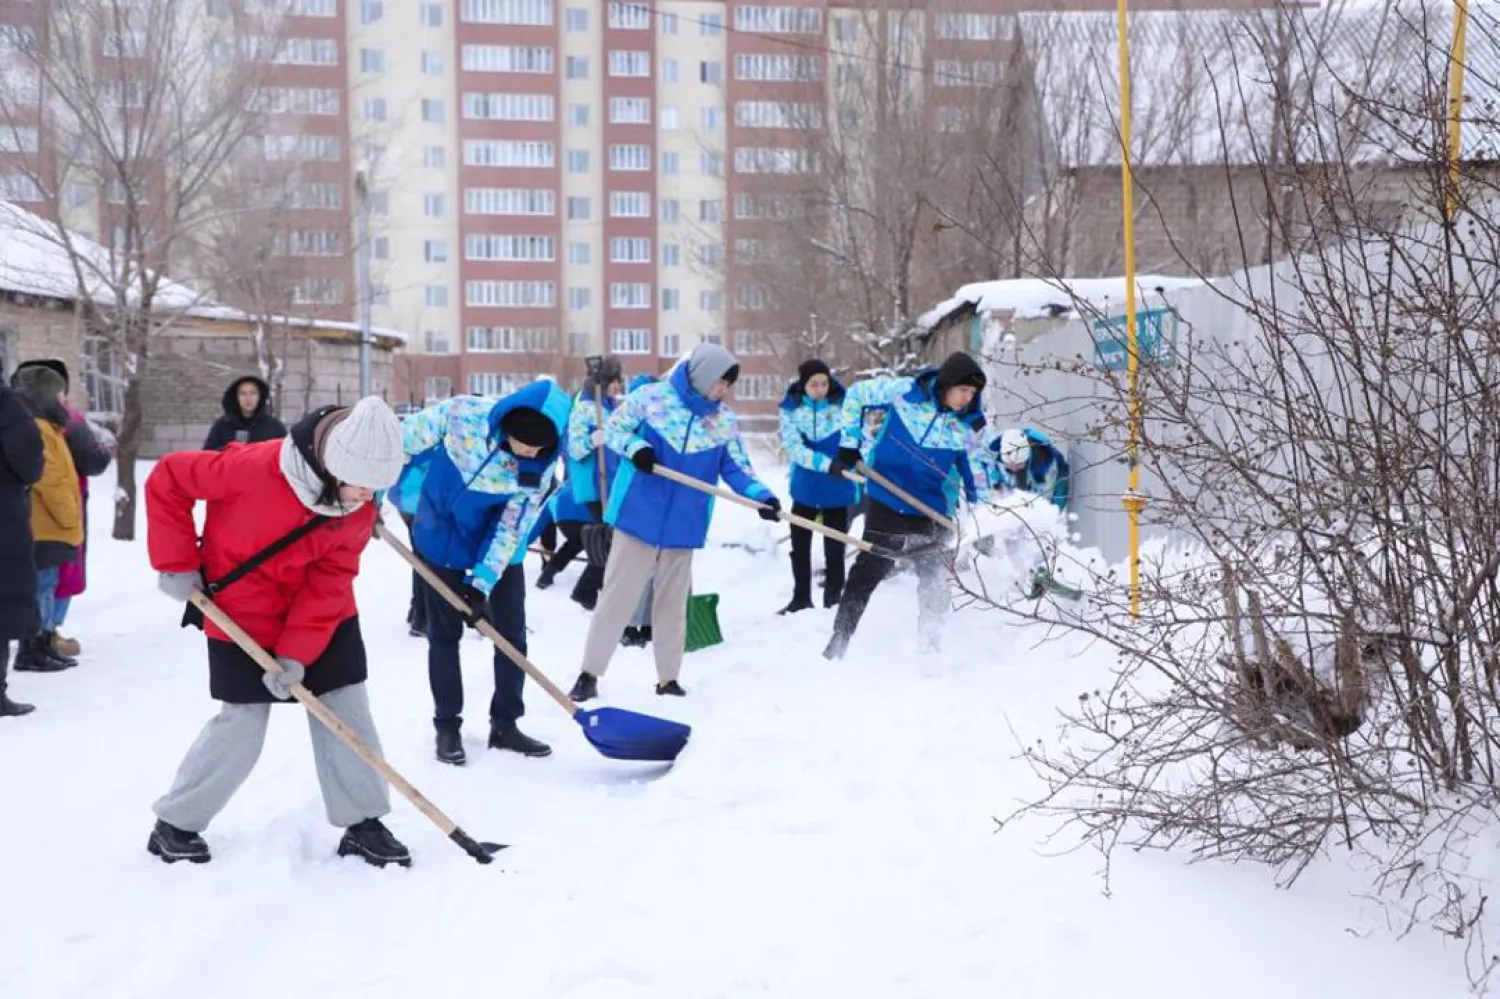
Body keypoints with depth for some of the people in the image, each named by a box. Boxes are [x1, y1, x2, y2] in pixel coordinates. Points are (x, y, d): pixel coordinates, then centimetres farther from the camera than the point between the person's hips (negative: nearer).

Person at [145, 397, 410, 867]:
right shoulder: (256, 467, -30)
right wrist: (177, 563, -16)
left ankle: (363, 824, 16)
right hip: (242, 617, -4)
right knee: (242, 726, 0)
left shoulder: (360, 510, -14)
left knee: (347, 712, 2)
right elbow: (167, 479, -19)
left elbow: (330, 581, -12)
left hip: (324, 619, 4)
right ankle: (175, 823, 20)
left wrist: (297, 654, -20)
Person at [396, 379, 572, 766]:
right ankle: (447, 726, 19)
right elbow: (405, 441, -12)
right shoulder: (461, 413, -27)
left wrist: (483, 581, -22)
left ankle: (504, 725, 17)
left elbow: (512, 527, -17)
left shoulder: (541, 467, -23)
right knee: (444, 635, 7)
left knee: (512, 636, 2)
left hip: (498, 550, 1)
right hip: (442, 541, -1)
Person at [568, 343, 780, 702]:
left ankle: (668, 678, 26)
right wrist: (635, 447, -19)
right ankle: (590, 672, 10)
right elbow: (613, 428, 2)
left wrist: (761, 496, -16)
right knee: (617, 595, 1)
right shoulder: (651, 397, -7)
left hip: (684, 524, 4)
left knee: (672, 602, 14)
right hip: (638, 516, -4)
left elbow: (737, 469, 2)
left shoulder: (726, 422, 3)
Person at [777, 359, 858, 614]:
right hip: (805, 489, 1)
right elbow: (794, 449, -18)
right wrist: (827, 464, -31)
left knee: (835, 549, 4)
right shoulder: (790, 409, -7)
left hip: (837, 490, -1)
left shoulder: (843, 403, -7)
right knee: (799, 548, 13)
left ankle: (833, 600, 17)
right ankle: (801, 598, 30)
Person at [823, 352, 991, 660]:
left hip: (932, 511, 2)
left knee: (933, 576, 7)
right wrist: (850, 441, 0)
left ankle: (931, 645, 22)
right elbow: (857, 394, 0)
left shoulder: (967, 428, -9)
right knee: (869, 570, 1)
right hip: (886, 500, -2)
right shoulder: (903, 391, -14)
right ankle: (838, 642, 9)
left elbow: (977, 476, -1)